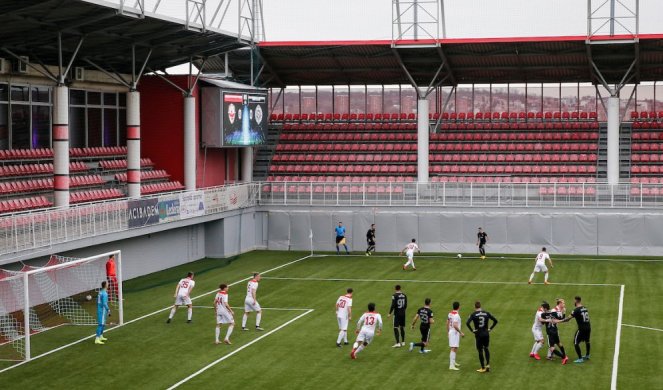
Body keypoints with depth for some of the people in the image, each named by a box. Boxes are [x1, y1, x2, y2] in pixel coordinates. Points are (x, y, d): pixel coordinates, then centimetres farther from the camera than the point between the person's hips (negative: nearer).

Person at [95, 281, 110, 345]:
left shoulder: (100, 292, 10)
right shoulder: (104, 293, -17)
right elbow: (104, 303, -22)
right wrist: (108, 310, -12)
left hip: (99, 310, 9)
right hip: (102, 311, -9)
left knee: (102, 324, 21)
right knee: (101, 324, -10)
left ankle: (101, 336, 32)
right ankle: (97, 339, -15)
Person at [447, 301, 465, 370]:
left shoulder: (450, 313, 8)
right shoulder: (456, 315, -20)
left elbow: (447, 323, 16)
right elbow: (455, 325, -27)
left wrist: (448, 331, 27)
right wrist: (461, 332, -20)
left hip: (451, 332, 10)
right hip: (455, 333, -10)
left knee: (454, 348, 21)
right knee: (454, 349, -10)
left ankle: (453, 362, 33)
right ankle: (451, 365, -13)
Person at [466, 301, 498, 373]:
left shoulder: (473, 314, -8)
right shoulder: (486, 313, 2)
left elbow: (467, 323, -22)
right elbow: (495, 321, 4)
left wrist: (472, 330, -11)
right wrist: (490, 328, 6)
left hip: (478, 335, -3)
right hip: (486, 334, 3)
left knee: (480, 351, 6)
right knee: (486, 348, 21)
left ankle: (483, 368, 10)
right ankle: (488, 364, 8)